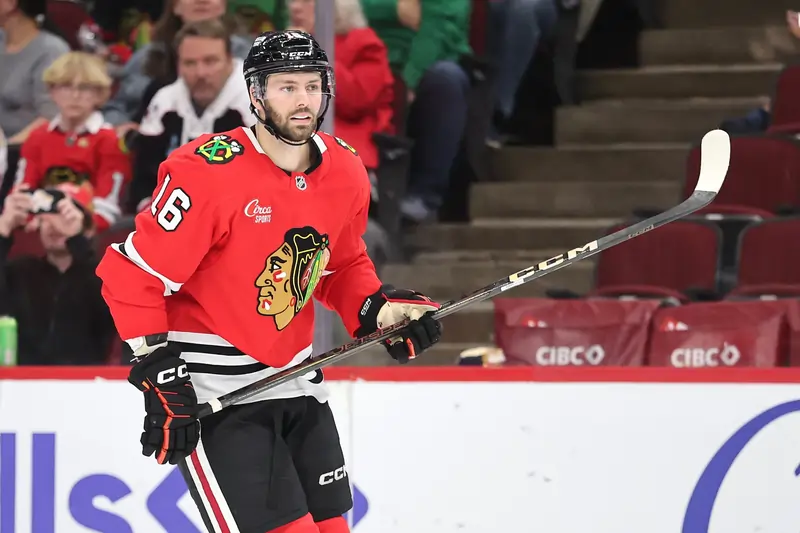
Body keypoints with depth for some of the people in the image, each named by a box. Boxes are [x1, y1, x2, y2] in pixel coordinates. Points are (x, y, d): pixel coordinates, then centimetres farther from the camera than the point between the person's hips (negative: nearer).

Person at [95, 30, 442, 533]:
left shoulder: (346, 171, 1)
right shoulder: (207, 171, -20)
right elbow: (133, 275, -16)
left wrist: (380, 310, 0)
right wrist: (159, 375, -19)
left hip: (292, 375, 8)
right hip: (208, 387, -8)